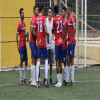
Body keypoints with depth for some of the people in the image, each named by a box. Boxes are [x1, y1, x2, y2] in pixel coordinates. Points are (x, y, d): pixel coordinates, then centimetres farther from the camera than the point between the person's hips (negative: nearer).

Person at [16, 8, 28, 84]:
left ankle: (25, 78, 14)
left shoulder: (24, 23, 14)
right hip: (21, 45, -8)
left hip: (25, 44, 8)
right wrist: (18, 46, -15)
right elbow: (17, 35, -11)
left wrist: (26, 35, 5)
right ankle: (21, 79, -2)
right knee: (21, 60, -6)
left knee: (26, 61, 8)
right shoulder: (19, 24, -9)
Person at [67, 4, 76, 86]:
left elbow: (74, 28, -23)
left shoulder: (72, 18, -12)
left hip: (72, 42, -9)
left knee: (71, 59, -6)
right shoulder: (69, 18, 16)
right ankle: (67, 80, 13)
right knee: (68, 60, 10)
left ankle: (72, 80, -3)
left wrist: (72, 39, -19)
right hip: (69, 42, 9)